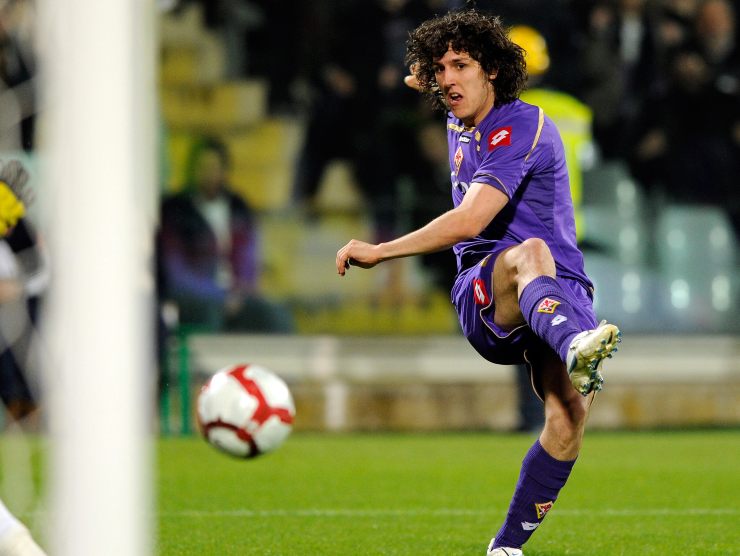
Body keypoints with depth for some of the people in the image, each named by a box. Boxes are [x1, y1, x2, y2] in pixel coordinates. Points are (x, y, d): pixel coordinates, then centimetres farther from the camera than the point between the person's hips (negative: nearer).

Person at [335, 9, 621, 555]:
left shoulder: (522, 127, -12)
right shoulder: (461, 125, 15)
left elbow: (468, 221, -22)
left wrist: (378, 252, -18)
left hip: (561, 291, -3)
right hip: (481, 293, 3)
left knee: (570, 410, -29)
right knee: (530, 252, -36)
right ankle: (575, 347, -71)